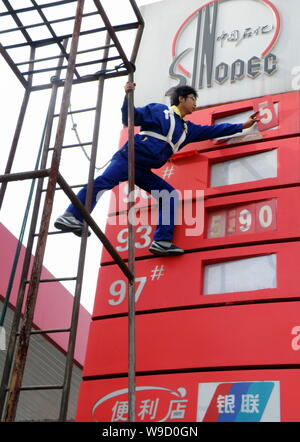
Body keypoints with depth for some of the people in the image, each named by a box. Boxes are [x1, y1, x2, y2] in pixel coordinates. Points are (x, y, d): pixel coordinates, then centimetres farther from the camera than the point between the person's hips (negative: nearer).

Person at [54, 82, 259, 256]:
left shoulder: (188, 129, 27)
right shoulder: (158, 110, 9)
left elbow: (212, 130, 33)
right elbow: (129, 118, 4)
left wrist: (242, 126, 35)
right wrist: (128, 97, -12)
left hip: (144, 171, 7)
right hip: (129, 157, -7)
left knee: (170, 195, -3)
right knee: (105, 180, -28)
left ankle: (162, 241, -8)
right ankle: (72, 217, -36)